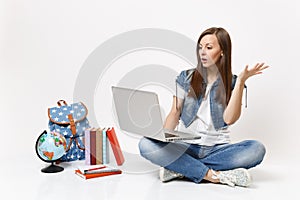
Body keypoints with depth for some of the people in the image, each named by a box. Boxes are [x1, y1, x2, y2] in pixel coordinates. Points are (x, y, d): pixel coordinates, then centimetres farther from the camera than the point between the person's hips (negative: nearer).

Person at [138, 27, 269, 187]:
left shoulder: (232, 83, 5)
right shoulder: (186, 78, 9)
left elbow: (229, 119, -10)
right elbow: (175, 113, 6)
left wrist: (241, 80, -13)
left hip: (218, 148, 0)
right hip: (185, 146, 0)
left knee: (257, 149, -29)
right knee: (146, 144, -27)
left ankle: (181, 169, -26)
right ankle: (212, 175, -28)